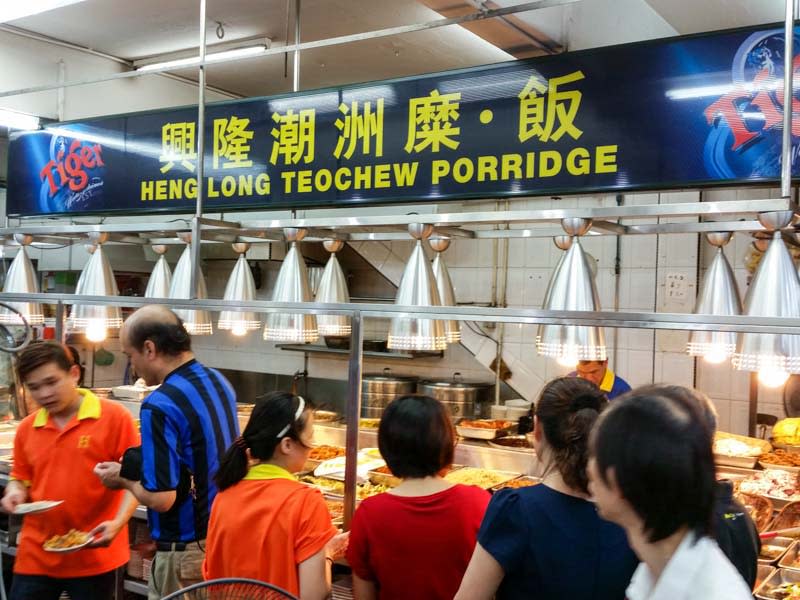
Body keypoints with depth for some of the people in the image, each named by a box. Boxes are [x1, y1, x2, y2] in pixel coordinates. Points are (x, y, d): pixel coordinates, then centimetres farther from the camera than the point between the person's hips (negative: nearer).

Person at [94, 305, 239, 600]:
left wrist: (124, 479, -4)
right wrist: (139, 466, 12)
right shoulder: (219, 381, 3)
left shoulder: (160, 406, -23)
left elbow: (160, 498, -23)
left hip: (188, 550, -8)